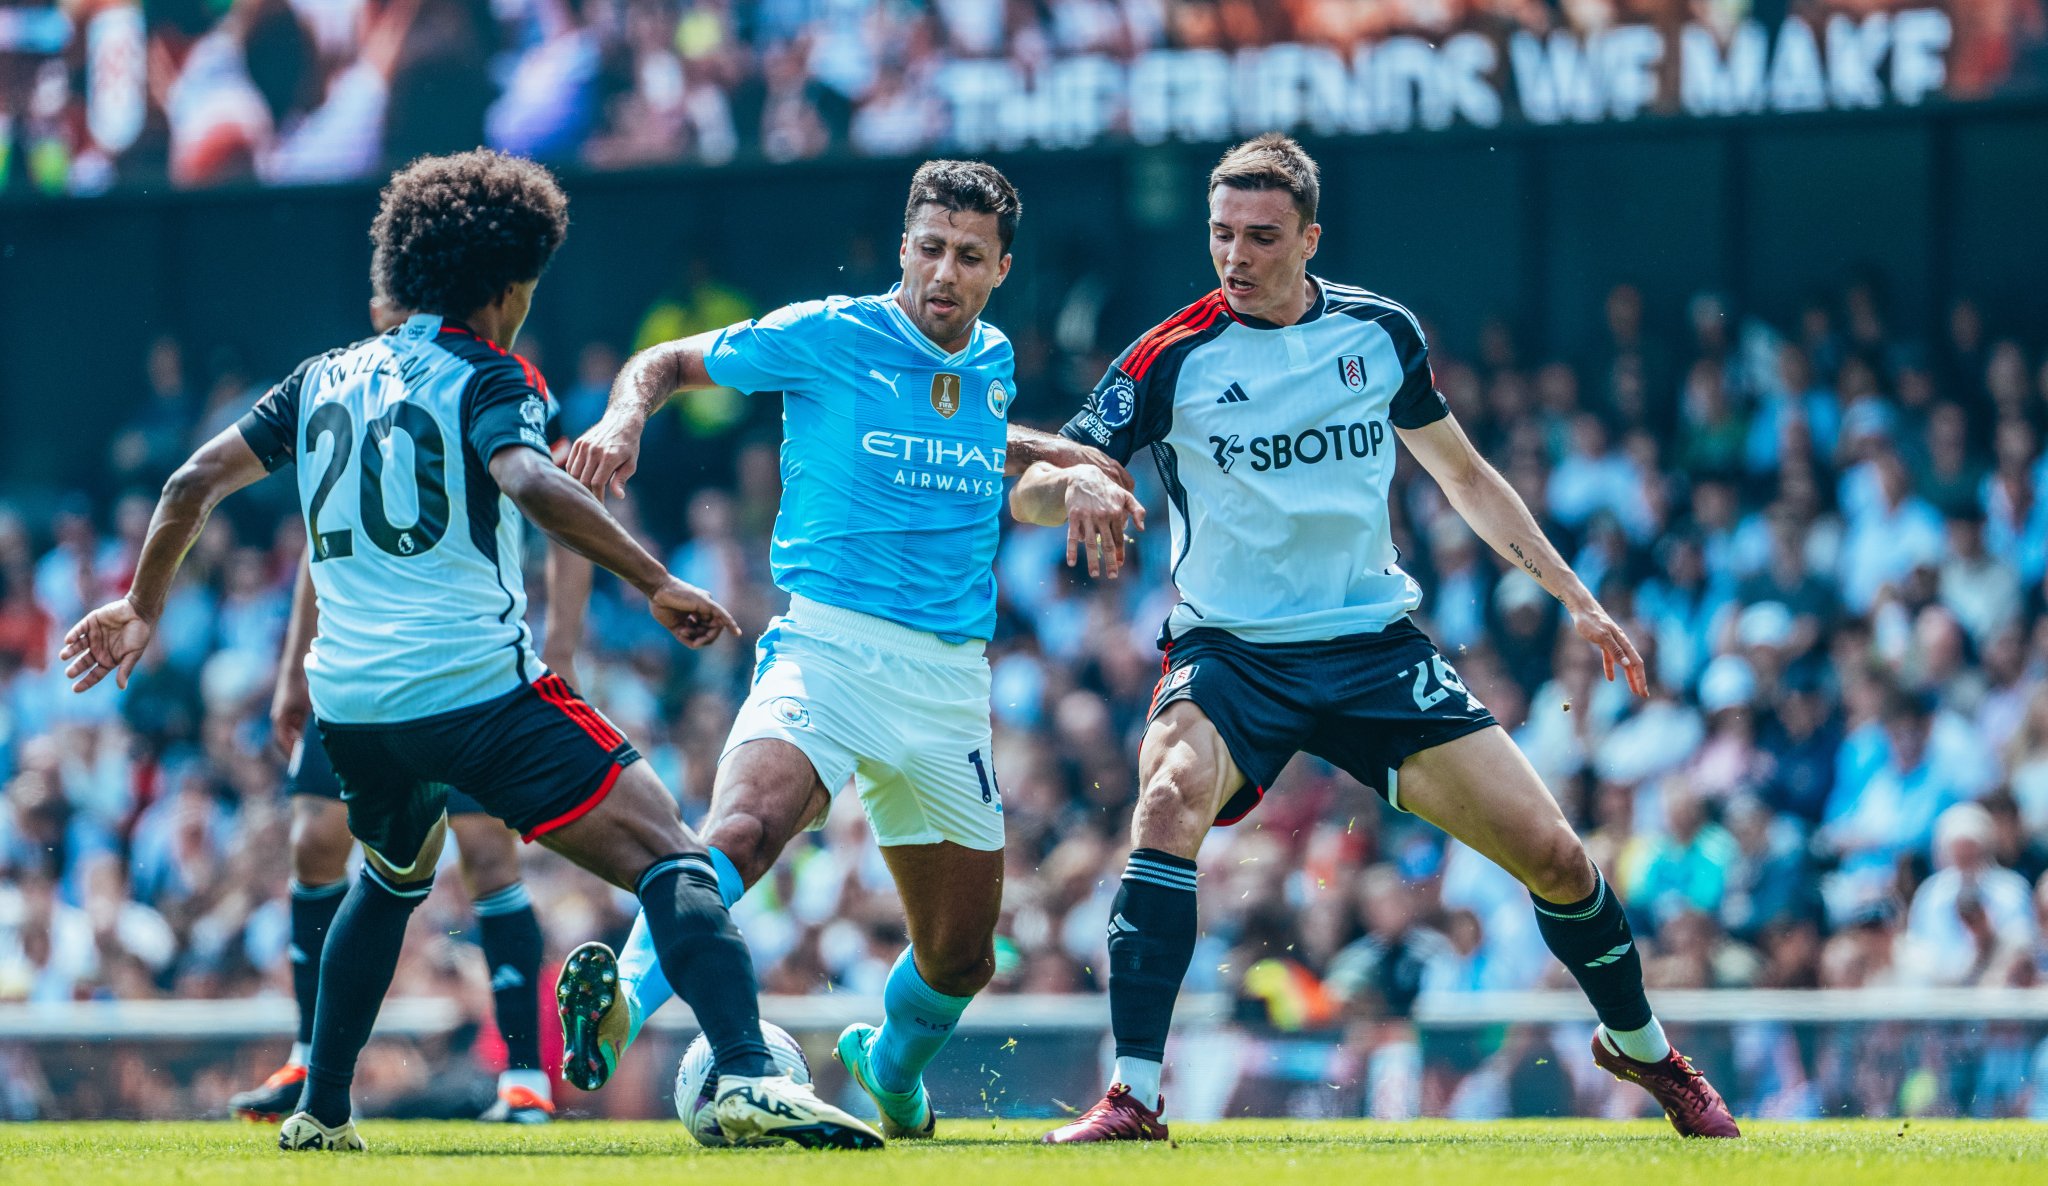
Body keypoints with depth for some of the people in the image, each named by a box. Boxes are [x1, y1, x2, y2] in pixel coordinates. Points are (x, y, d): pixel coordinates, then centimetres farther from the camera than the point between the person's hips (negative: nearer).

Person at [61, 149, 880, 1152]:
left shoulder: (324, 380, 17)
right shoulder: (485, 380, -2)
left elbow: (193, 484, 20)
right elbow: (532, 486, -22)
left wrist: (142, 607, 33)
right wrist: (657, 583, -21)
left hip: (351, 705, 7)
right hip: (481, 686, -7)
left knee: (394, 876, 36)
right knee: (671, 862, -12)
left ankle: (320, 1110, 35)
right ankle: (747, 1078, -34)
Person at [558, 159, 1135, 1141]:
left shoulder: (993, 362, 13)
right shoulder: (825, 338, -2)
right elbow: (667, 362, 7)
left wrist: (1054, 454, 21)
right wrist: (625, 416, -14)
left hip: (951, 682, 5)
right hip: (831, 646, -5)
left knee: (959, 958, 13)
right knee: (742, 830, -36)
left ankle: (891, 1067, 43)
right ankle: (621, 1006, -49)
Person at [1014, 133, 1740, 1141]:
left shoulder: (1380, 332, 3)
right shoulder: (1171, 358, -7)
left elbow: (1463, 473, 18)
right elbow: (1025, 491, -9)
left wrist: (1574, 597, 16)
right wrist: (1071, 488, -33)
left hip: (1376, 643, 2)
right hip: (1229, 652, -2)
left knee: (1552, 855, -3)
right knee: (1172, 798, -34)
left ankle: (1639, 1045, 26)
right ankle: (1133, 1095, -31)